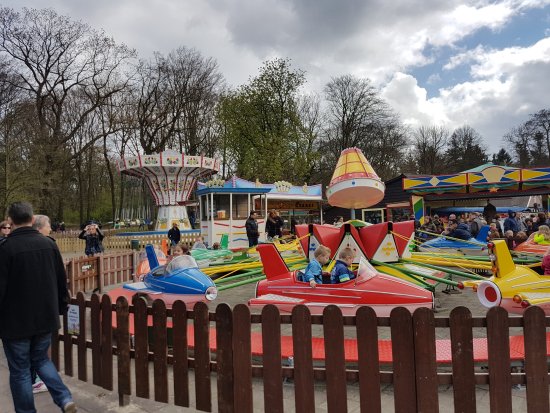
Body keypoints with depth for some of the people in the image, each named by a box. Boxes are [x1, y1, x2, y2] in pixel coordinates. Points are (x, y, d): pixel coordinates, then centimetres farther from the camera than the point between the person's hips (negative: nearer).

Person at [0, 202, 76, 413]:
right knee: (41, 360, 22)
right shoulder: (49, 243, 0)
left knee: (20, 371, 11)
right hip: (46, 317, 5)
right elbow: (61, 280, 6)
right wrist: (62, 307, 18)